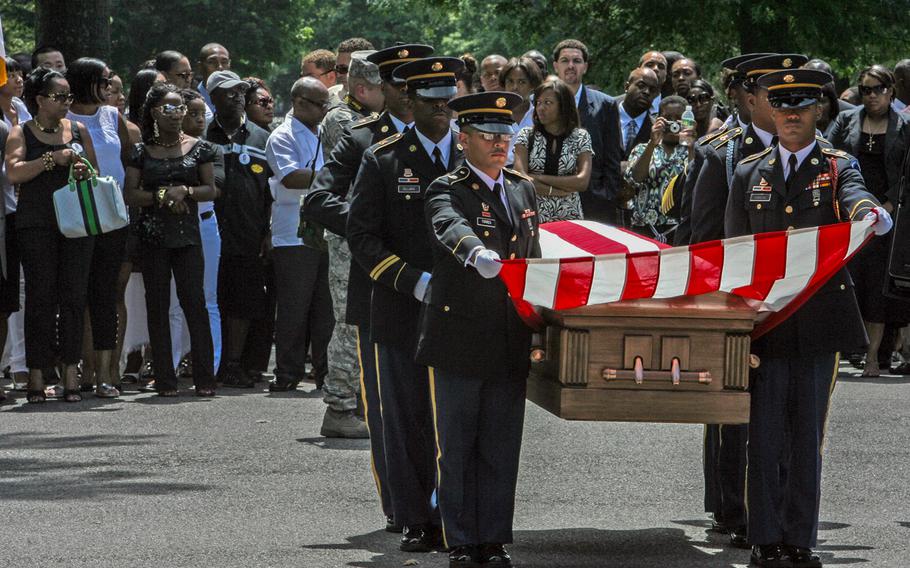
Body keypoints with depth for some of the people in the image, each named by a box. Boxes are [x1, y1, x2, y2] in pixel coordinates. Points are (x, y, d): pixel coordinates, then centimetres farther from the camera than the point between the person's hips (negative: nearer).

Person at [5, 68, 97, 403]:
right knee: (40, 297, -3)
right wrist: (52, 159, -18)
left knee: (74, 296, -1)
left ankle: (70, 374, 1)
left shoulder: (78, 130, 13)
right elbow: (14, 173, -12)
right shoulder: (21, 133, 2)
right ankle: (37, 375, 0)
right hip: (36, 224, -3)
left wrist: (85, 172, -4)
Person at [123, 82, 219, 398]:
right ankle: (165, 380, 4)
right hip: (153, 236, 1)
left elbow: (212, 190, 4)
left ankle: (204, 379, -6)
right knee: (157, 304, 1)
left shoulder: (199, 148, 6)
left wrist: (185, 191, -13)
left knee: (194, 300, -8)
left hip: (187, 233, -1)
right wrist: (161, 196, -12)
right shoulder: (141, 151, 7)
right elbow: (130, 195, 3)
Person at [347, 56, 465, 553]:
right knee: (406, 421, 2)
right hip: (401, 314, -2)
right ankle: (415, 522, 8)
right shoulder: (382, 161, 2)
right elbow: (361, 236, -4)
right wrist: (417, 284, -14)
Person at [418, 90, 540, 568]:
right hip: (460, 339, -5)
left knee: (501, 451, 6)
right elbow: (451, 228, -28)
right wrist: (476, 254, -50)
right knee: (456, 448, 1)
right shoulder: (447, 191, -5)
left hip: (510, 344, 5)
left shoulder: (523, 191, 15)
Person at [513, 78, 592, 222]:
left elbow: (583, 181, -7)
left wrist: (539, 178, -9)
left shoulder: (580, 137, 5)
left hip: (569, 216, 0)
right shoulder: (526, 136, 5)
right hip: (533, 215, 0)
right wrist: (555, 191, -11)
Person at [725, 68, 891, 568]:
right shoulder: (749, 174, 12)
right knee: (765, 436, -1)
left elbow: (856, 199, -17)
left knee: (808, 437, 4)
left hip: (819, 319, -1)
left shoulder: (838, 168, 6)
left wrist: (870, 214, -42)